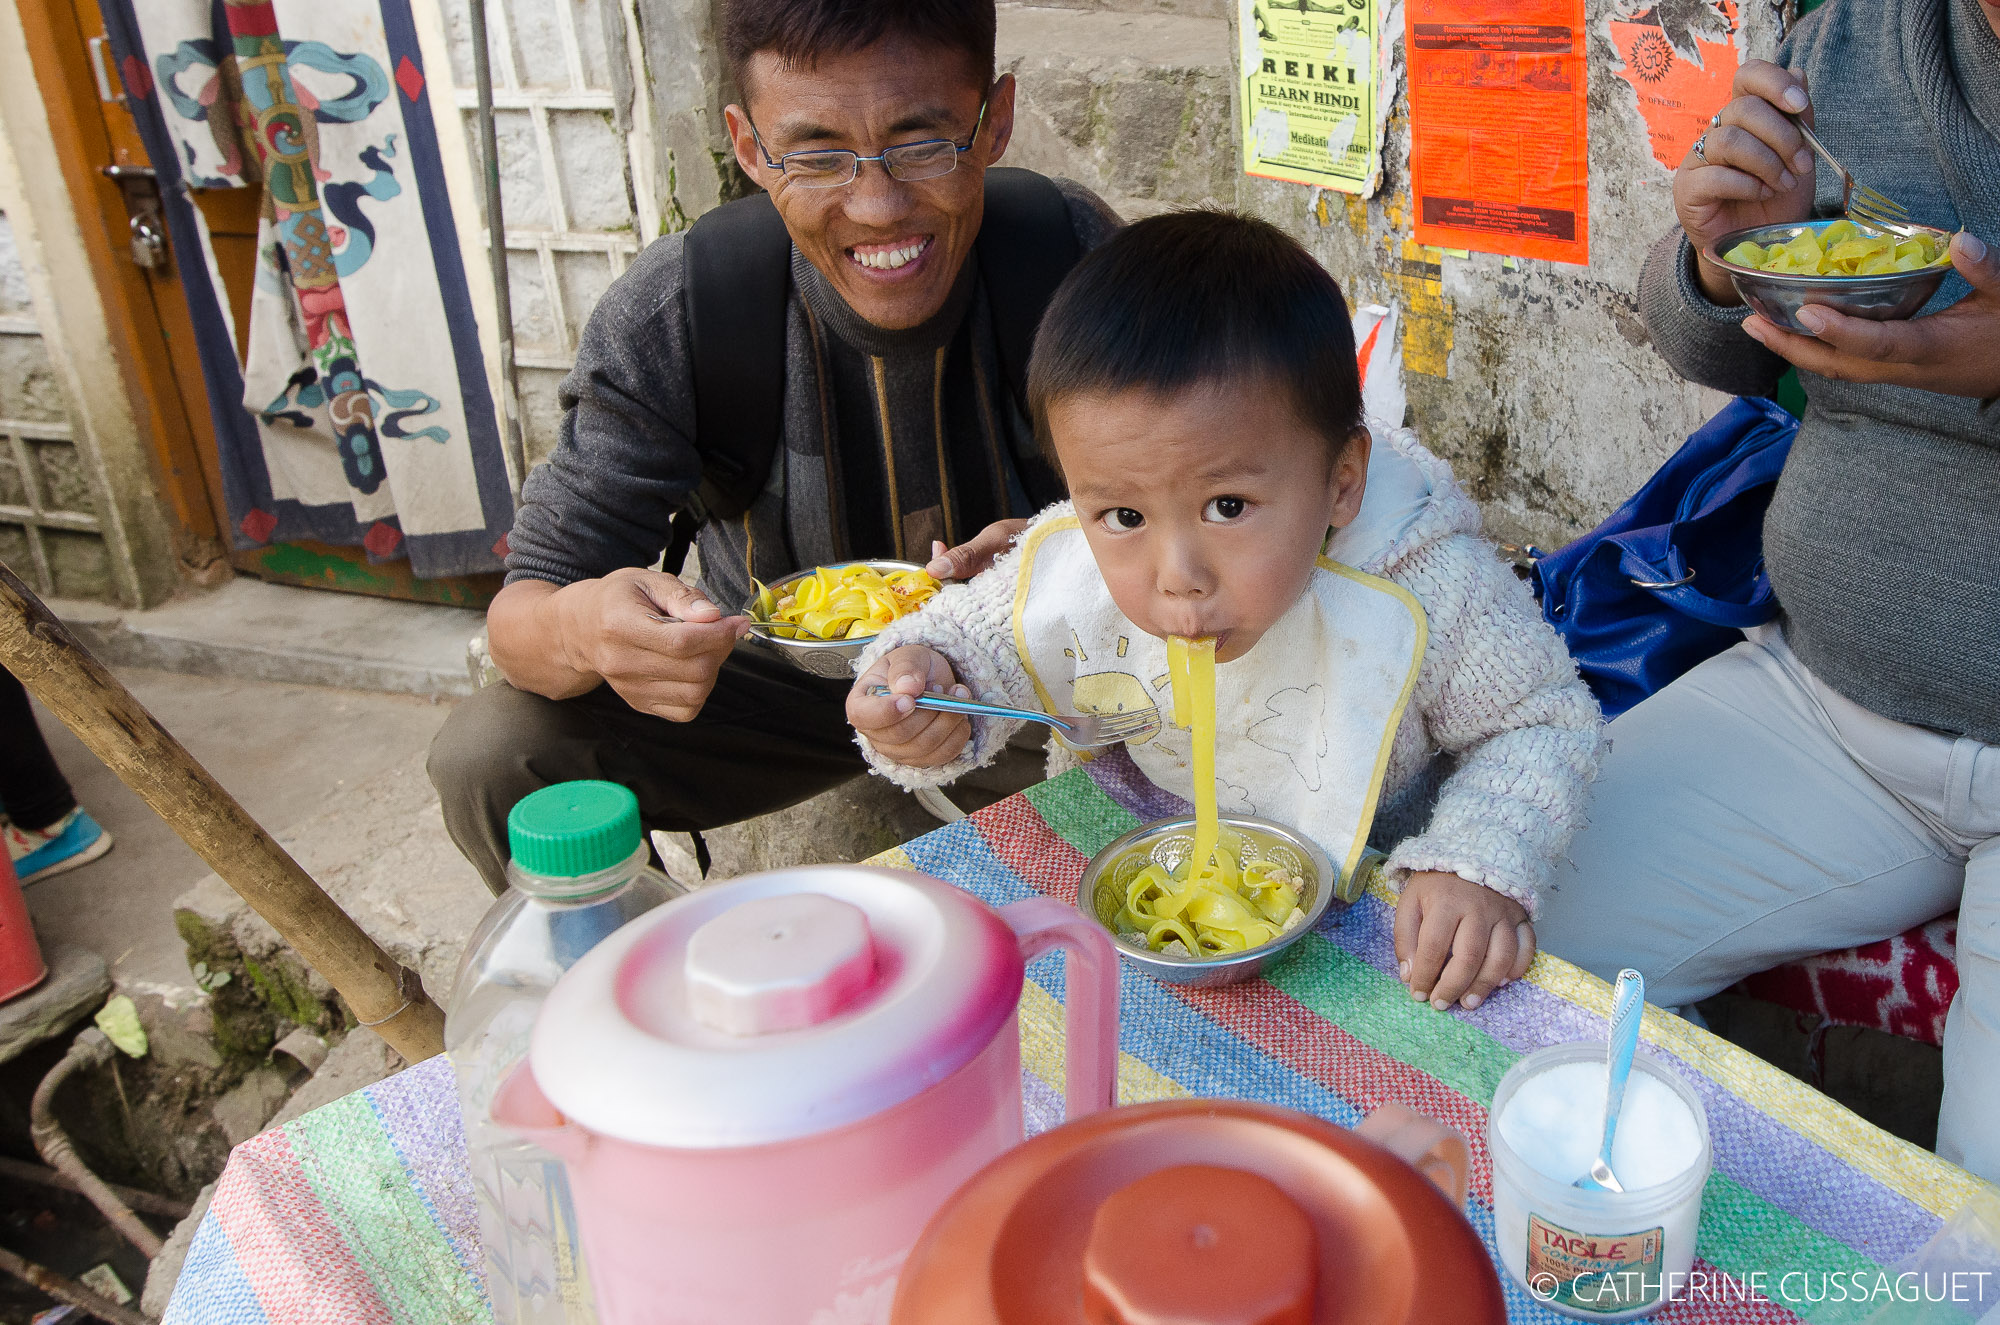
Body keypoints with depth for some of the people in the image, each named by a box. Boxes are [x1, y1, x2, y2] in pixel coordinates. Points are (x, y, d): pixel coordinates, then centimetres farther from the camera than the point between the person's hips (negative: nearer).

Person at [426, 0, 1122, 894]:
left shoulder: (1073, 256, -21)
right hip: (777, 679, 0)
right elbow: (528, 606, -20)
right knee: (490, 759, -22)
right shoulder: (669, 318, -23)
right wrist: (584, 629, -46)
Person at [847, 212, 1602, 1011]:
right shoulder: (1064, 573, -24)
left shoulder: (1425, 595, -31)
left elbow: (1541, 724, -13)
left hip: (1360, 910, -1)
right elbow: (970, 640, -4)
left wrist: (1479, 864, -30)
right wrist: (926, 679, -28)